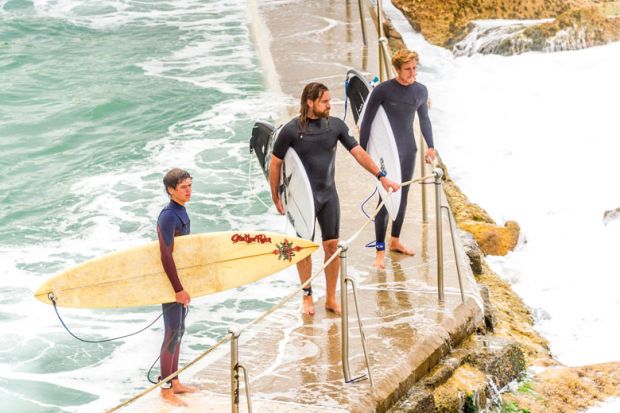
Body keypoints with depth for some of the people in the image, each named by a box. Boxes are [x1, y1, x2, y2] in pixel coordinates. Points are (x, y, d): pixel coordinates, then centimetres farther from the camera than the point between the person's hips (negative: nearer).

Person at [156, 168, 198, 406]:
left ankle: (175, 383, 27)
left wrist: (184, 285, 17)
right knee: (172, 334, -2)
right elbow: (166, 256, -23)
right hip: (170, 282, -9)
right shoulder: (168, 216, -21)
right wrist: (178, 289, -22)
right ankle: (166, 390, 7)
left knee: (178, 332, 16)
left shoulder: (181, 212, 7)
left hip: (181, 279, 9)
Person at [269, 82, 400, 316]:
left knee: (332, 246, 3)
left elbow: (358, 152, 1)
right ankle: (307, 296, 22)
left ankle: (331, 299, 14)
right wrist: (275, 197, 1)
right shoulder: (292, 130, -11)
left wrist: (381, 177, -5)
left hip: (328, 195, 3)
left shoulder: (335, 125, -2)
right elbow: (275, 164, -3)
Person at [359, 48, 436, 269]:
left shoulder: (421, 91, 3)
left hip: (409, 150, 5)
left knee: (403, 195, 14)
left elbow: (424, 119, 17)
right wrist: (362, 150, -7)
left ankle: (395, 240, 30)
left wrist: (430, 145, 13)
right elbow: (367, 120, -7)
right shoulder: (383, 90, -12)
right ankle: (380, 250, -3)